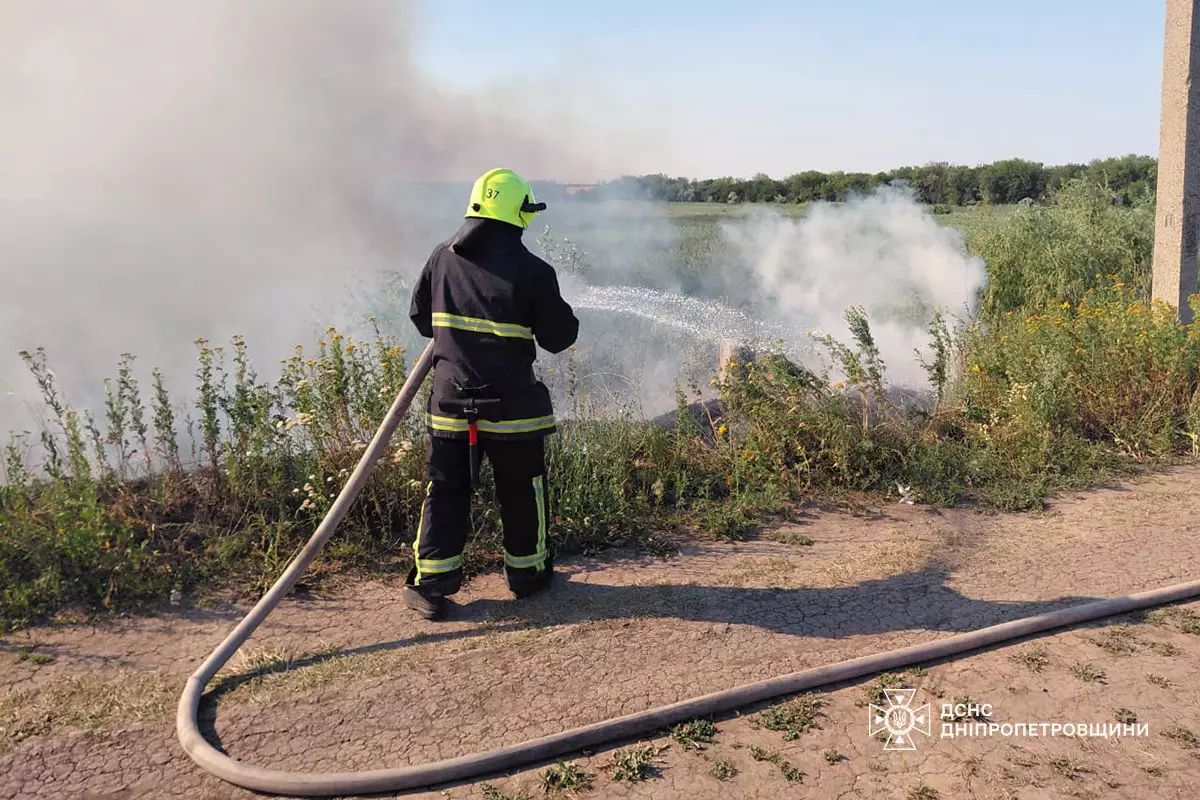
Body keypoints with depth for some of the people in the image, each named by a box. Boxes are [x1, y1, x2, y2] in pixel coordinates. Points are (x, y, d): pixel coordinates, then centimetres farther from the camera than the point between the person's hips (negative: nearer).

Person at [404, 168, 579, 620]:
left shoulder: (442, 258, 1)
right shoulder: (533, 271, -12)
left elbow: (421, 318, 13)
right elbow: (559, 338, -4)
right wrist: (563, 315, 17)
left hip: (450, 400, 3)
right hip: (511, 405, -3)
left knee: (445, 490, 11)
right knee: (522, 491, 15)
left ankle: (430, 585, 11)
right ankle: (527, 572, 28)